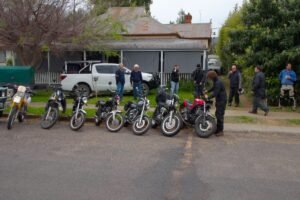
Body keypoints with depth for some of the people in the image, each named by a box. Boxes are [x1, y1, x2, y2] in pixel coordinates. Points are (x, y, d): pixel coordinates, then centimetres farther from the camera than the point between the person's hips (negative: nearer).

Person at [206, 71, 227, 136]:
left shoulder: (218, 83, -23)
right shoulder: (216, 82, 9)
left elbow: (215, 94, -26)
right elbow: (213, 88, 29)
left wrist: (208, 98, -19)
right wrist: (207, 91, 20)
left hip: (222, 101, -10)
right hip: (219, 100, 10)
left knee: (220, 115, -7)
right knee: (217, 114, 15)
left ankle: (221, 131, 0)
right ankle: (218, 129, 25)